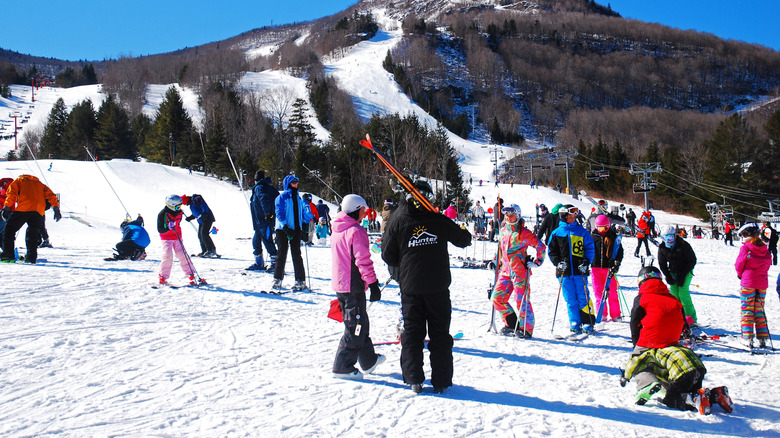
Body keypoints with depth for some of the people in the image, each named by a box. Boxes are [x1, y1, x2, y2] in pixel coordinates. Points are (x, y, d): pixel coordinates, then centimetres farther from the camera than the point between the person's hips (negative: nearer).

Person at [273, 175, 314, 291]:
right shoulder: (282, 197, -3)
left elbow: (302, 213, 22)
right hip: (282, 229, -4)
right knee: (282, 254, 2)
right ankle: (278, 279, 14)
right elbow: (279, 213, -10)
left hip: (296, 229, 4)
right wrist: (285, 227, -21)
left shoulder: (298, 198, 14)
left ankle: (300, 280, 1)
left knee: (296, 254, 0)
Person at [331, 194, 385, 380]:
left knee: (359, 322, 20)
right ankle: (343, 367, 1)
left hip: (340, 284, 9)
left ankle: (368, 361, 32)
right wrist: (373, 284, -15)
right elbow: (363, 261, -20)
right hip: (353, 286, -9)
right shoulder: (357, 231, -16)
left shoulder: (336, 231, 12)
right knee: (355, 327, -1)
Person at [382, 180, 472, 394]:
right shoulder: (438, 221, -5)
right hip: (438, 286, 0)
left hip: (410, 286, 0)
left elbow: (388, 256, -1)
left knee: (412, 332, 11)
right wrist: (464, 232, 30)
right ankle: (441, 381, 11)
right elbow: (464, 240, 7)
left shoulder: (398, 221, -4)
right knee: (440, 334, 9)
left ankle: (414, 379, 10)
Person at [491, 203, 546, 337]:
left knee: (521, 300, -6)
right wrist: (498, 262, 26)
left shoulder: (523, 232, -8)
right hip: (506, 271, 7)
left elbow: (541, 246, -3)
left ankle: (526, 329, 5)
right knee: (497, 297, 2)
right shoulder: (503, 231, 12)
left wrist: (536, 262, -6)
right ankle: (512, 324, 16)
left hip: (520, 271, -7)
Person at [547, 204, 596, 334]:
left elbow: (590, 248, 7)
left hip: (580, 270, -1)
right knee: (570, 299, 4)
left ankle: (587, 323, 5)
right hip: (564, 272, 1)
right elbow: (551, 251, 10)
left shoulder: (582, 231, 6)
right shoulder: (557, 233, 7)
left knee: (583, 297, -2)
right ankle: (575, 324, 12)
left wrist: (586, 262, -7)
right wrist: (558, 262, -6)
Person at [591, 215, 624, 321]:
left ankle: (615, 314, 10)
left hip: (609, 267, -1)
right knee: (598, 292, 2)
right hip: (596, 267, 2)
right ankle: (601, 314, 9)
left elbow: (619, 250, 4)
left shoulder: (613, 236, 3)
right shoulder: (592, 236, 6)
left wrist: (616, 262, -10)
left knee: (611, 291, 0)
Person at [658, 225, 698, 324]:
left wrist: (682, 275, -17)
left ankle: (691, 317, -9)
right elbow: (662, 264, 5)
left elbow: (692, 261, -12)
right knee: (674, 292, -5)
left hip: (686, 271, -5)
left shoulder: (683, 245, -18)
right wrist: (668, 276, -7)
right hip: (673, 271, 5)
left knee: (683, 292, -15)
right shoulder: (662, 248, -4)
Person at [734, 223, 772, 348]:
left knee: (746, 311, 1)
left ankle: (747, 338, -3)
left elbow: (738, 266, -6)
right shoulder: (765, 249, 5)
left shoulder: (745, 248, -11)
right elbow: (768, 264, 12)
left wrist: (740, 274, 14)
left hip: (748, 283, -5)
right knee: (759, 310, 12)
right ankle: (762, 338, 10)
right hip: (762, 283, 5)